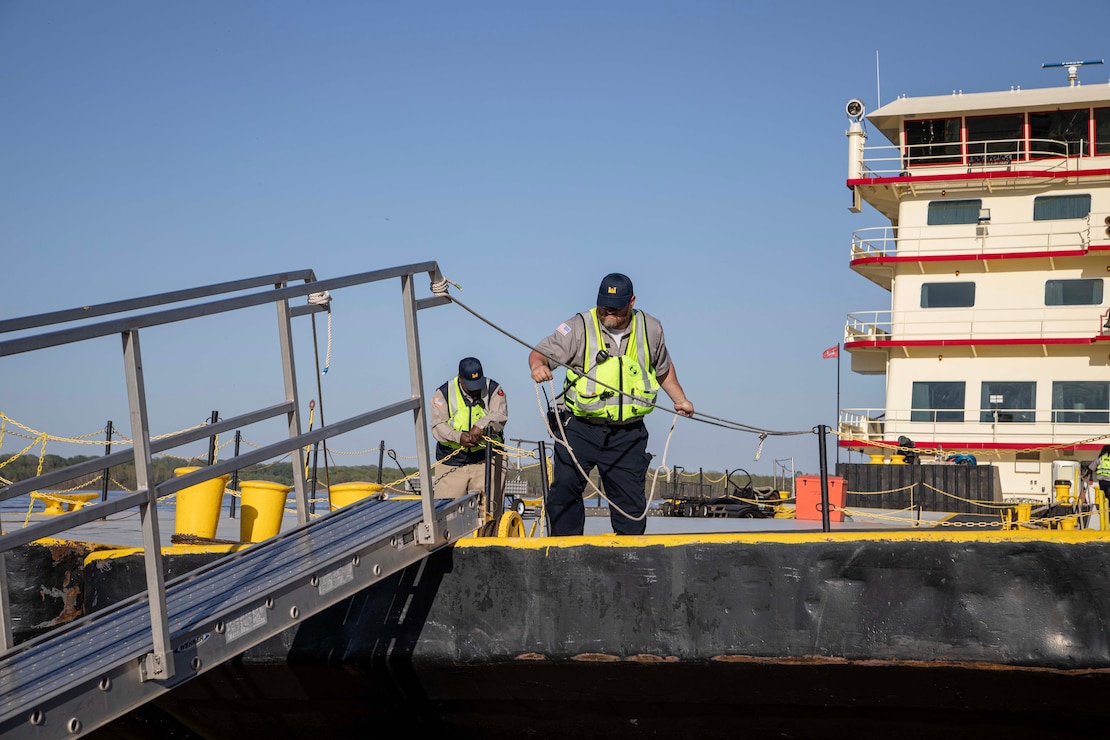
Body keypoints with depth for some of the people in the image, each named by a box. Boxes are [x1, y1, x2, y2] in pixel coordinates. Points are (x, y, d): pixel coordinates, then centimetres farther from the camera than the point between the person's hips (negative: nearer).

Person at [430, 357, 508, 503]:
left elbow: (500, 416, -11)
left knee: (487, 505, -7)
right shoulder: (443, 393, 3)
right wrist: (458, 437, -23)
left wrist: (480, 426, -30)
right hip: (451, 461, 0)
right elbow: (438, 425, -5)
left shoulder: (494, 390, 3)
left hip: (485, 458, 0)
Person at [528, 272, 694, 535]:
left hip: (628, 435, 2)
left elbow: (663, 368, 25)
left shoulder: (650, 329, 8)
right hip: (580, 429, -1)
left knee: (630, 499, 2)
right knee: (564, 489, -8)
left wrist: (680, 400, 18)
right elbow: (540, 353, -7)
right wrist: (538, 366, -29)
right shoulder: (579, 327, -2)